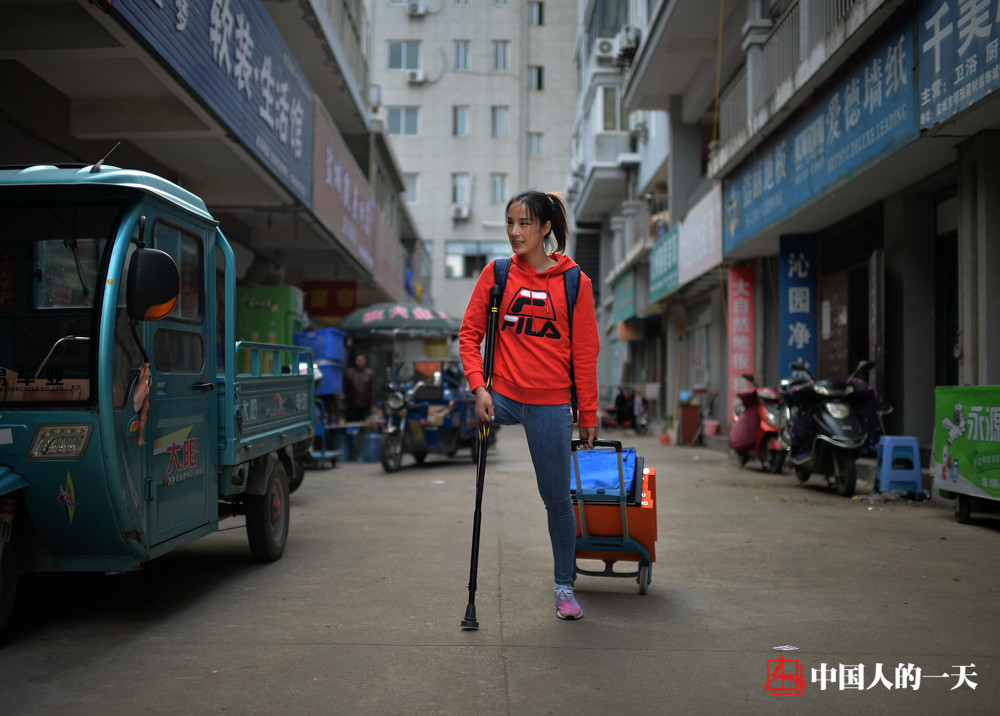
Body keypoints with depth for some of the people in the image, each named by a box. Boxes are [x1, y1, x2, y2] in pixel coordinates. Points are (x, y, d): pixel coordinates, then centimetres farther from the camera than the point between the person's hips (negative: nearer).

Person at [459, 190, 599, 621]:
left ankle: (564, 586, 22)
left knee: (556, 497, 4)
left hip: (550, 404, -1)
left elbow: (585, 352, 2)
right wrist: (478, 385, -10)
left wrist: (587, 414, 2)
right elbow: (469, 333, 4)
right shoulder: (496, 274, 2)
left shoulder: (575, 282, 0)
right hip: (500, 397, 2)